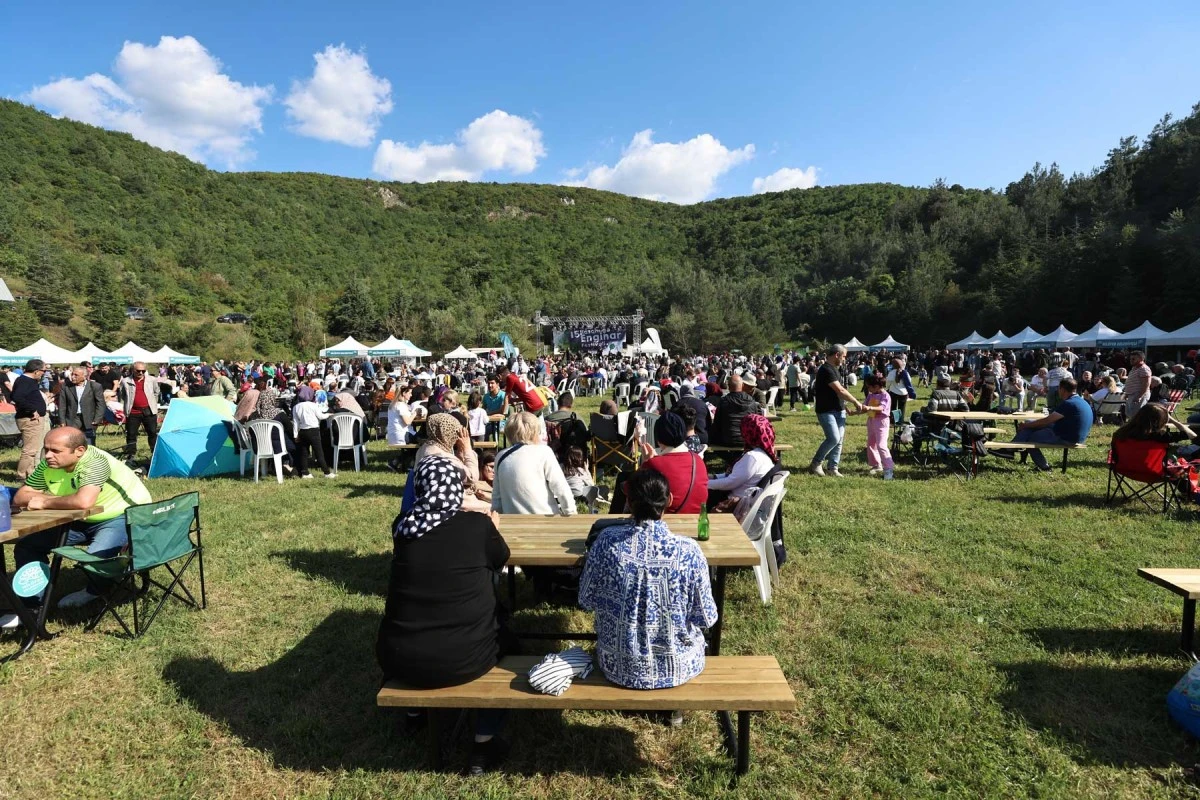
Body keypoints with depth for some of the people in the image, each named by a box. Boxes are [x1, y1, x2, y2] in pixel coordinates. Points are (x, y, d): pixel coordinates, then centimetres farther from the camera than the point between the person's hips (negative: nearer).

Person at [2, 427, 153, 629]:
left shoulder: (95, 462, -30)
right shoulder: (48, 465, -5)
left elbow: (84, 501, -44)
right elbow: (20, 498, -1)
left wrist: (45, 502, -27)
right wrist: (53, 499, -19)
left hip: (124, 517, -8)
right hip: (81, 520, 8)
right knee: (27, 545, 3)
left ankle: (96, 591, 7)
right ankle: (33, 602, 18)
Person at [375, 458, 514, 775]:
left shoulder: (402, 526, -3)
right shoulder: (478, 525, -10)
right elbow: (501, 559, 11)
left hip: (401, 658, 3)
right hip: (465, 658, -3)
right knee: (505, 642, 28)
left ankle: (414, 710, 52)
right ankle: (483, 746, 26)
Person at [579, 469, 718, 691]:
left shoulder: (607, 541, -19)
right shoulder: (688, 550, -23)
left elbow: (586, 601, -6)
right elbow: (706, 618, -11)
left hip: (619, 667, 1)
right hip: (677, 668, -1)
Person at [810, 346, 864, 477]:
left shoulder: (834, 369, 15)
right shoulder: (826, 370, -17)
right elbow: (840, 390, -21)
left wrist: (845, 407, 13)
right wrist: (856, 402, -12)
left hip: (839, 410, 9)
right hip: (826, 411, -9)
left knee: (839, 440, 6)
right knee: (833, 438, -15)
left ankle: (833, 468, 12)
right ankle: (816, 463, 3)